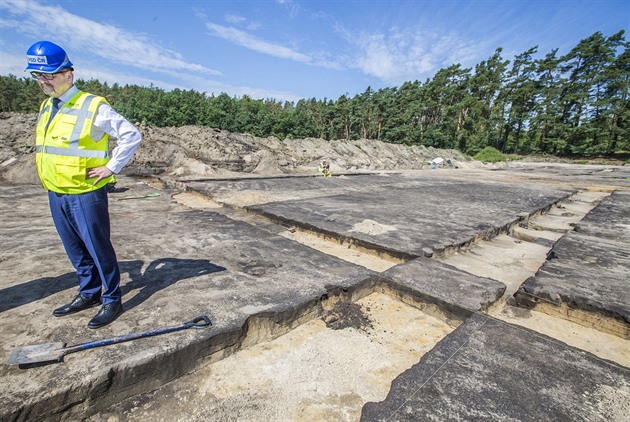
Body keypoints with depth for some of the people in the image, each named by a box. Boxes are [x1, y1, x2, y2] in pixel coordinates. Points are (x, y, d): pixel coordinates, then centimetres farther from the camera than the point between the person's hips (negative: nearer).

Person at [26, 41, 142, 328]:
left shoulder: (93, 107, -12)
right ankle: (88, 294, 32)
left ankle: (112, 300, 14)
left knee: (98, 248, 0)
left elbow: (132, 135, -13)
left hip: (85, 193, -8)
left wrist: (111, 167, -13)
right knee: (76, 250, 16)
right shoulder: (46, 107, 14)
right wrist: (49, 177, 15)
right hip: (55, 194, 8)